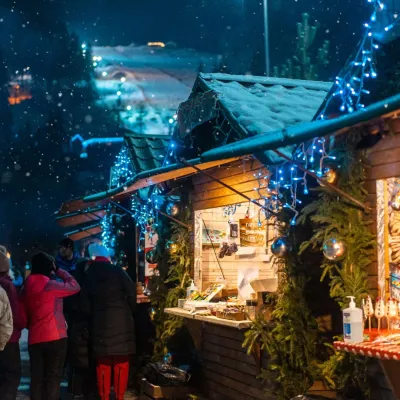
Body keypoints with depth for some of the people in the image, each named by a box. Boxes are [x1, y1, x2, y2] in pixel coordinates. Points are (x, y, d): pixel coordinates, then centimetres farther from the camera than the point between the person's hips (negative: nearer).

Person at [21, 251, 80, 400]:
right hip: (54, 337, -6)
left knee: (37, 377, 8)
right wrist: (59, 271, 5)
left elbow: (25, 315, 15)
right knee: (53, 377, 0)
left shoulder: (27, 288, 10)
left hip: (34, 339, 6)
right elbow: (75, 286, -3)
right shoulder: (50, 285, -12)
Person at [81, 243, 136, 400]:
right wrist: (129, 311, 6)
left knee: (103, 364, 10)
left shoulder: (89, 276, 4)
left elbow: (85, 305, 2)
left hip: (100, 324, 2)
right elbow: (132, 293, -9)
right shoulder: (118, 271, -3)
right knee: (121, 363, 7)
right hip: (121, 322, -2)